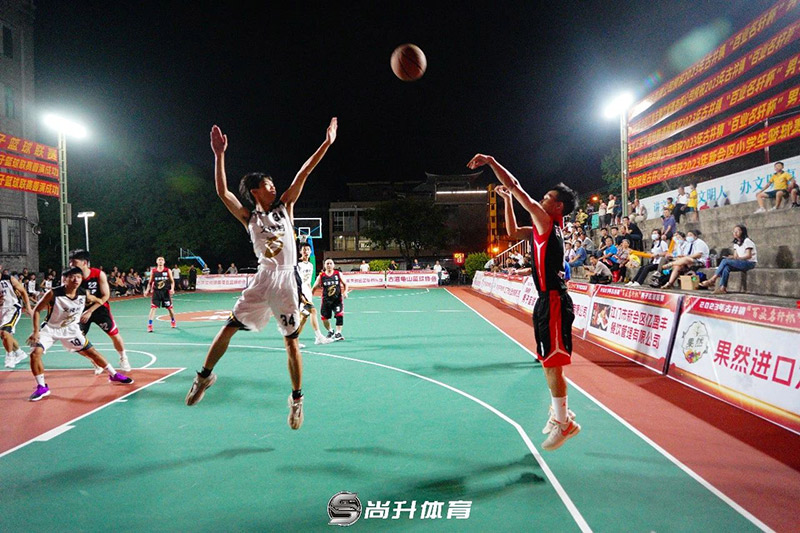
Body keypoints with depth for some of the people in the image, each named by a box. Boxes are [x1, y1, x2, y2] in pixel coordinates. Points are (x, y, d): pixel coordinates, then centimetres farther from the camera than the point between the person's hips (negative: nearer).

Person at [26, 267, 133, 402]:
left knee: (91, 352, 5)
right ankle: (42, 387, -5)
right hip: (50, 328, -2)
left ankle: (114, 375, 20)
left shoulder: (84, 294, -14)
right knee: (35, 353, -22)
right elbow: (37, 310, -15)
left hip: (70, 329, 3)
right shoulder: (53, 294, -25)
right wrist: (36, 332, -18)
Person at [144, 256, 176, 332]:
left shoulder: (168, 271, 0)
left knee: (170, 308, 11)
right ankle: (149, 325, -9)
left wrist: (172, 289, -14)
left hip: (166, 292, 0)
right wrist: (147, 290, -3)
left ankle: (173, 322, 34)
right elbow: (150, 282, 10)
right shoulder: (153, 271, 3)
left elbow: (172, 281, 2)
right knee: (153, 308, -10)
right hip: (156, 292, 0)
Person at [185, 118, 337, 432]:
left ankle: (296, 399, 17)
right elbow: (222, 191, -4)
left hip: (287, 280, -1)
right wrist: (219, 155, -10)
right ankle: (205, 376, 25)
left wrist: (327, 143, 2)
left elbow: (303, 173, 3)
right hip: (263, 279, 1)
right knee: (228, 328, 2)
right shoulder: (249, 218, 6)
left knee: (291, 341, 4)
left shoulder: (284, 206, 7)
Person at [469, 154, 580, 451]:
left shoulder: (549, 222, -10)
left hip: (554, 301, -10)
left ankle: (565, 423, 6)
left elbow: (517, 188, -13)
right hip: (546, 300, 10)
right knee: (548, 362, 17)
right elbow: (513, 232, 28)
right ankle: (559, 412, 30)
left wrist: (490, 161, -9)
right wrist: (507, 199, 25)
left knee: (552, 363, -5)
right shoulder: (542, 227, 15)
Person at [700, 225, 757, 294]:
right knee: (726, 267, -25)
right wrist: (733, 258, -10)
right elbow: (735, 256, 12)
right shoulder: (736, 243, 19)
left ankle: (712, 280, -25)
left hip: (750, 263, -7)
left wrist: (737, 258, -24)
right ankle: (722, 287, -37)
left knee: (725, 261, -25)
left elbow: (748, 255, -15)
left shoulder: (747, 241, -6)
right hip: (741, 263, 7)